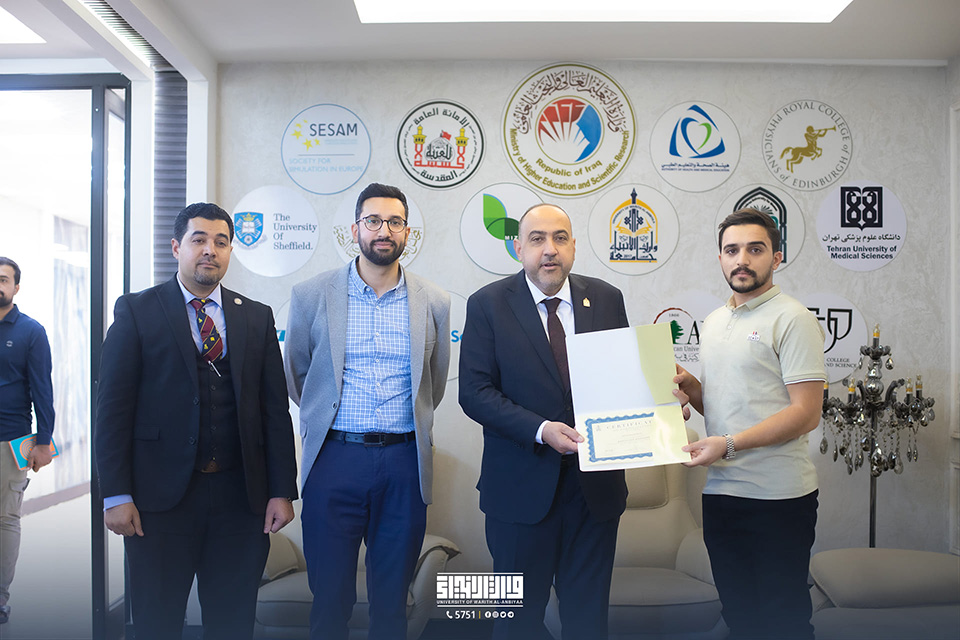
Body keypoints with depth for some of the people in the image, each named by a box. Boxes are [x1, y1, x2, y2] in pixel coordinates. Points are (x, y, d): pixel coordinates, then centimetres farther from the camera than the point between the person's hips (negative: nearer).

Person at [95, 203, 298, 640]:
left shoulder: (257, 318, 8)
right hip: (160, 495, -2)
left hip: (240, 495, 2)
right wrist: (116, 494, -9)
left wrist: (282, 491, 1)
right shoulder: (136, 311, 2)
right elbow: (113, 407, -2)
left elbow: (275, 409, 5)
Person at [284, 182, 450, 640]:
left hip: (404, 462, 1)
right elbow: (295, 375, 13)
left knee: (393, 598, 12)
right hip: (334, 458, -1)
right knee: (330, 595, 9)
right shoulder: (311, 296, 1)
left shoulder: (434, 302, 4)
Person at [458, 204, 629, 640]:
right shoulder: (488, 305, -5)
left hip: (595, 484, 3)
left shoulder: (607, 299, 4)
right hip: (522, 486, -2)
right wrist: (541, 430, -21)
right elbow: (474, 392, -10)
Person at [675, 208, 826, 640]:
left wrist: (728, 444, -21)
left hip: (778, 495, -7)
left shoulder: (793, 319, -9)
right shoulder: (713, 322, 14)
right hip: (720, 491, 7)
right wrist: (689, 386, 1)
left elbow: (805, 414, -15)